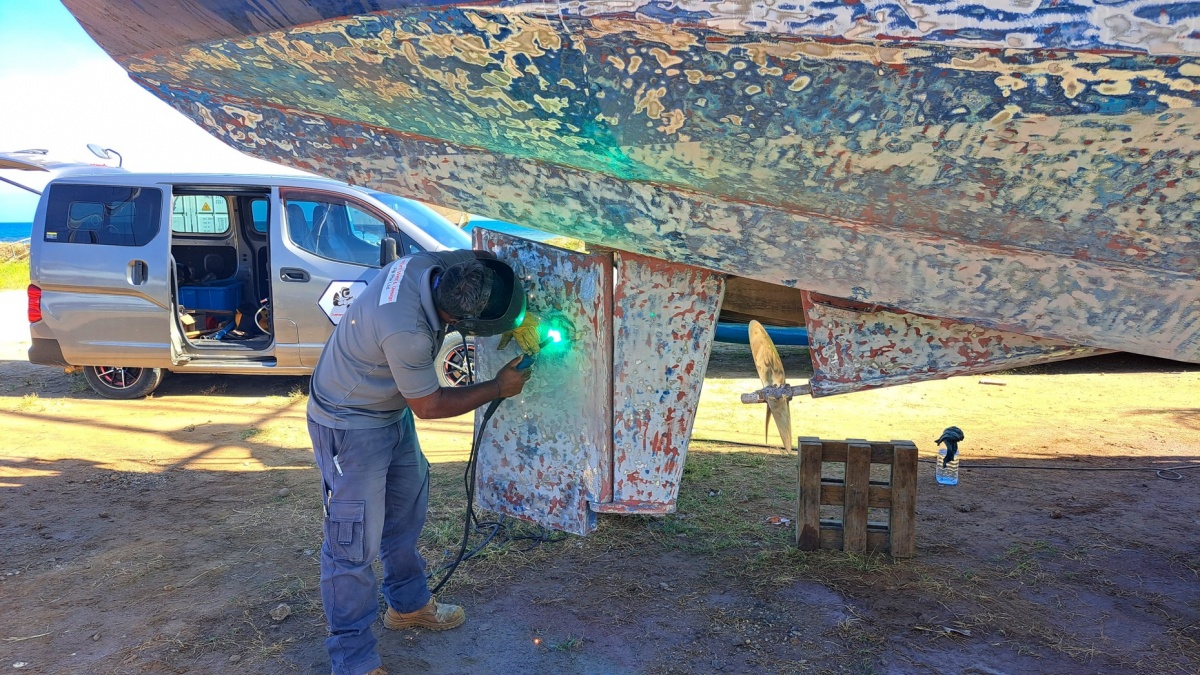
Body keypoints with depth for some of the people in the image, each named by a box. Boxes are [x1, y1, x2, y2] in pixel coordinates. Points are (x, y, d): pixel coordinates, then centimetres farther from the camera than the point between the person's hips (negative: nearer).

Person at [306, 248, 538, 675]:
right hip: (351, 428, -9)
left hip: (390, 413, 9)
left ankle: (408, 605, 42)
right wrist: (498, 389, -12)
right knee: (355, 543, -3)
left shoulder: (434, 266, -18)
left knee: (406, 510, 22)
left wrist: (518, 323, -11)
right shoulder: (407, 333, -38)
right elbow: (428, 406, -21)